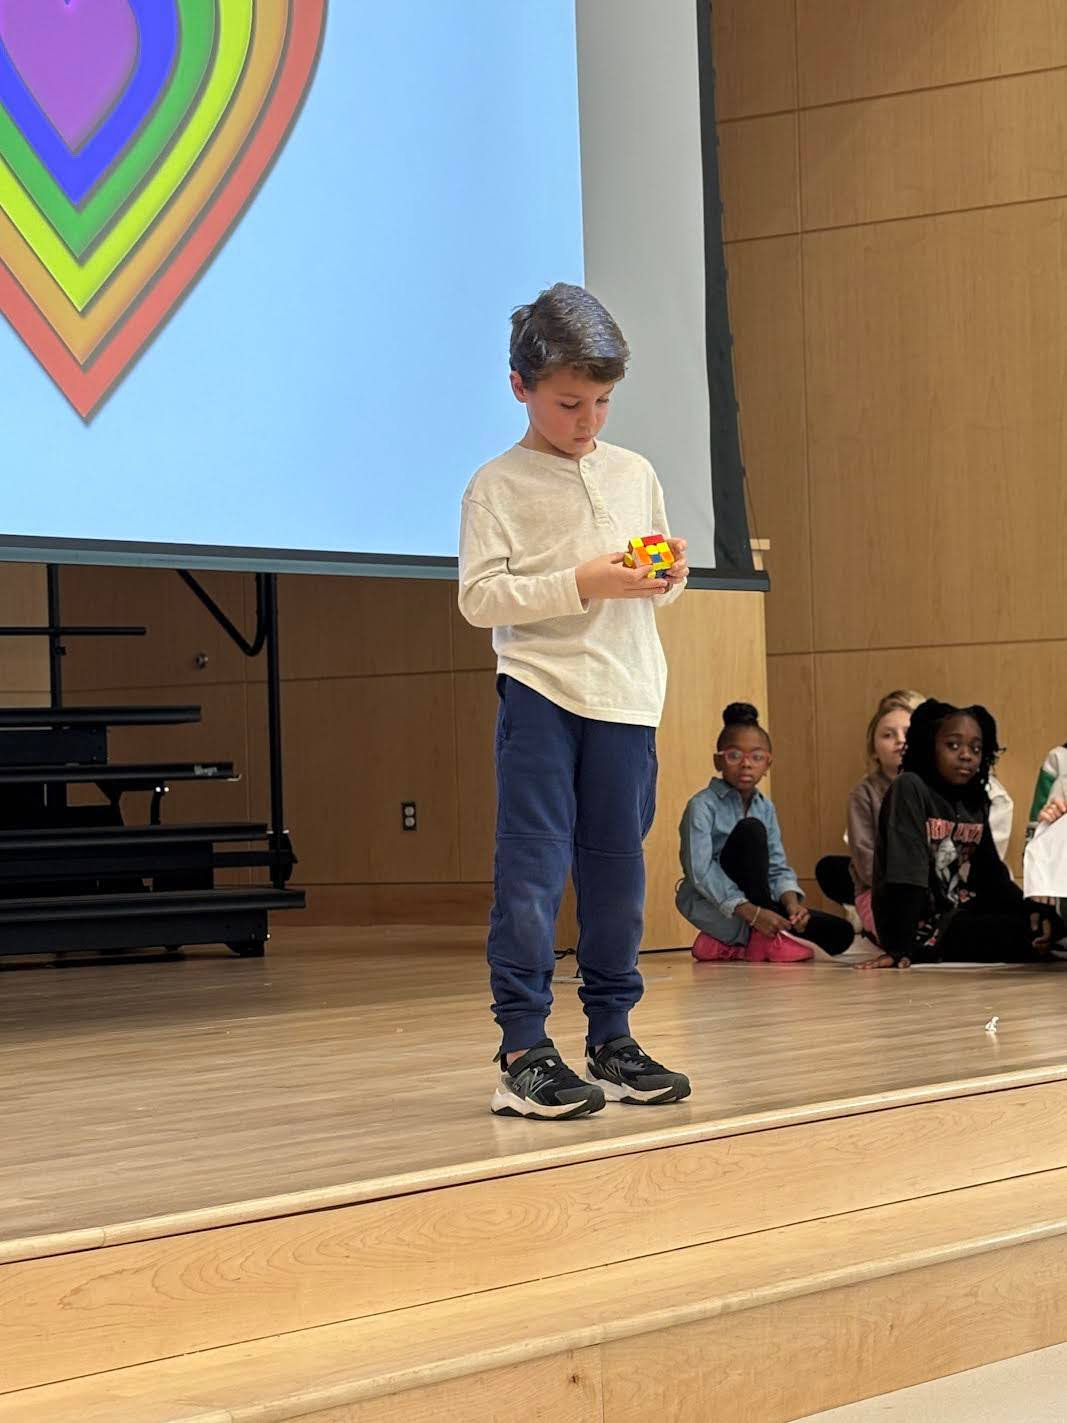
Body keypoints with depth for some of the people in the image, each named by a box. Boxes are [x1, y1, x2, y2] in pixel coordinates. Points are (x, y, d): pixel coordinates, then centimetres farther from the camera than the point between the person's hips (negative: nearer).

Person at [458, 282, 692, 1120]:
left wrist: (669, 576, -2)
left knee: (618, 870, 9)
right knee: (533, 868, -7)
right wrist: (582, 585, -17)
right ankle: (523, 1051, -5)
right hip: (540, 690, -5)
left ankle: (611, 1037, 18)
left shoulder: (634, 474, 13)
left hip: (626, 696, 5)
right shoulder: (499, 487, -2)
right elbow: (479, 598, -10)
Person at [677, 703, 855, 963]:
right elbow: (701, 871, -22)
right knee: (750, 829, -27)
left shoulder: (765, 809, 9)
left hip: (758, 905, 7)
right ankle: (764, 938, -21)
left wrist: (791, 902, -18)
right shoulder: (703, 806, -12)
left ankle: (730, 945, 1)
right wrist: (752, 912, -29)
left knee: (839, 934, -7)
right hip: (711, 905, -7)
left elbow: (778, 868, 4)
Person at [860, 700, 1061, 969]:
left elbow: (993, 875, 8)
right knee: (1029, 934, -16)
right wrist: (899, 948, -27)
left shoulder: (976, 803, 9)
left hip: (962, 917, 7)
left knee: (1050, 923, 2)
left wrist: (1034, 911, -10)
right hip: (922, 929, -7)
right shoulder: (909, 788, -13)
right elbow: (906, 875, -21)